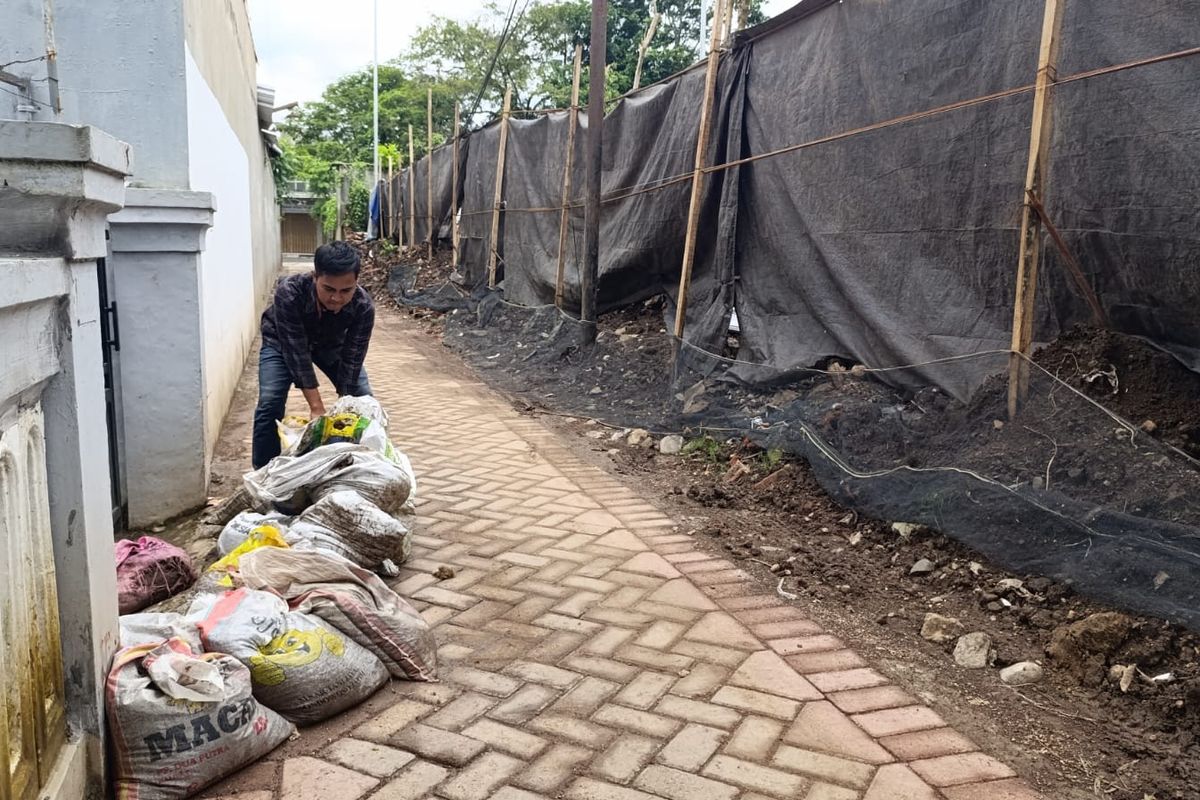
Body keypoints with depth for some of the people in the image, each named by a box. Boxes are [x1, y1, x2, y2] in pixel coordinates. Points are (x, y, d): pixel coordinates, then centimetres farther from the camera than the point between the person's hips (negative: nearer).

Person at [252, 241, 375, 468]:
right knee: (270, 402, -19)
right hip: (283, 341, -2)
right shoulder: (289, 292, -41)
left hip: (332, 343, 2)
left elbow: (351, 361, -29)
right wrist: (316, 407, -39)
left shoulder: (363, 306, -35)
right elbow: (297, 352, -38)